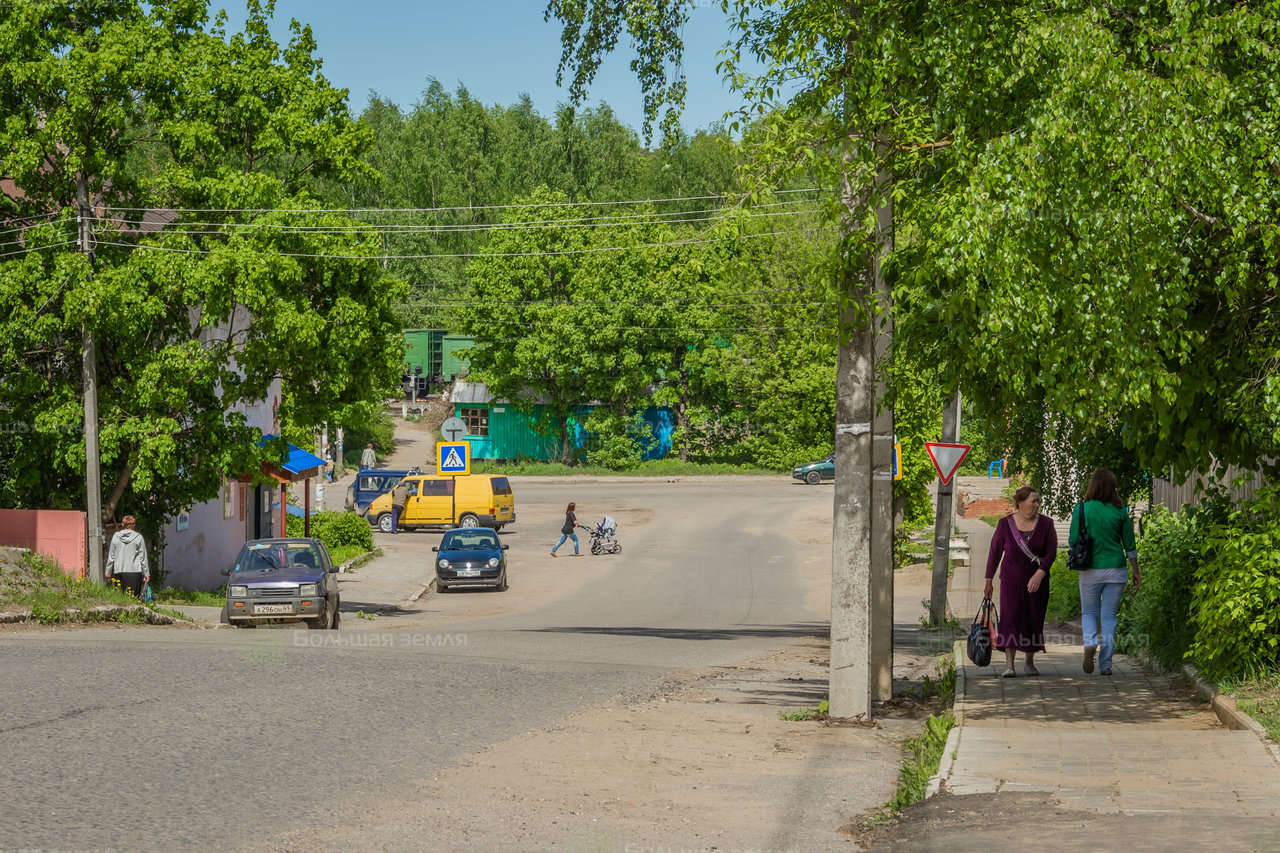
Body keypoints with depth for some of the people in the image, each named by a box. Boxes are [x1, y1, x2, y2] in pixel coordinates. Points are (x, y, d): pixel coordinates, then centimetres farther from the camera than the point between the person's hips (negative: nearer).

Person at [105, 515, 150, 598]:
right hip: (134, 571, -2)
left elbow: (111, 556, 9)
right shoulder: (138, 537, 1)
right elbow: (143, 557, 3)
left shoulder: (116, 536, 6)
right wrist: (146, 573, 8)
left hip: (118, 571, 2)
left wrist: (108, 572, 17)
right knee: (134, 596, -7)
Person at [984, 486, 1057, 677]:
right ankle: (1009, 665, -18)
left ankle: (1030, 662, 21)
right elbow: (995, 552, 1)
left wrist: (1039, 574, -23)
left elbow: (1051, 552, -9)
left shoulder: (1046, 524, -4)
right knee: (1010, 618, -13)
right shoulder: (1005, 524, -6)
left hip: (1037, 580, 2)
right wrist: (988, 581, 3)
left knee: (1034, 620, 4)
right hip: (1011, 580, -2)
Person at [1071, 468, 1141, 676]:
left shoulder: (1081, 509, -6)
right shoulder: (1120, 512, -2)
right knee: (1109, 616, 8)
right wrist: (1136, 572, 11)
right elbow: (1130, 546, 2)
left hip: (1091, 570, -1)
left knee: (1089, 612, 15)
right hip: (1116, 569, 1)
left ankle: (1090, 643, -15)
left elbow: (1073, 541, -5)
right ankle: (1105, 664, 4)